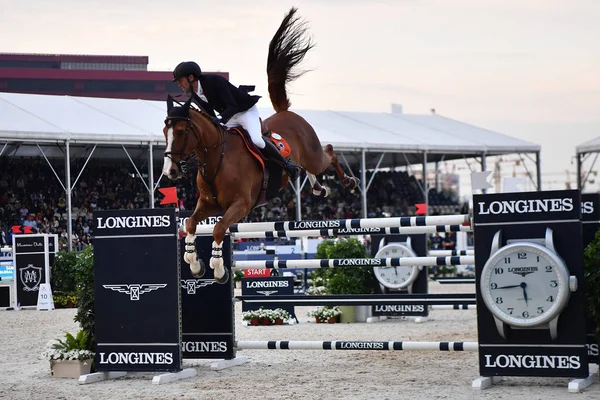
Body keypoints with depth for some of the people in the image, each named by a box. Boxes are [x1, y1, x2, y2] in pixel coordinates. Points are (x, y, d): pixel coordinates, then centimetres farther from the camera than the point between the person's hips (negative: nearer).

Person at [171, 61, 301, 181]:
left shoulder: (214, 81, -27)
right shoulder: (196, 95, -1)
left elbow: (232, 106, -32)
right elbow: (210, 115, 9)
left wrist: (221, 120, -47)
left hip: (246, 111, -9)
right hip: (228, 116, 9)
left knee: (256, 140, -28)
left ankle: (287, 164, -11)